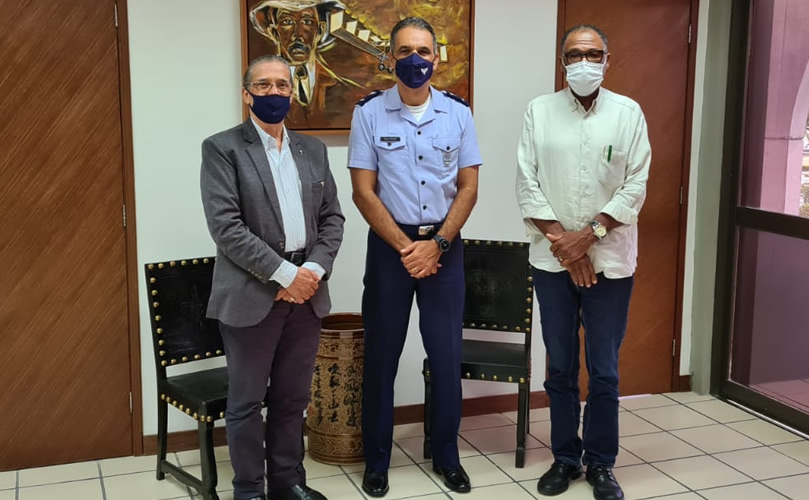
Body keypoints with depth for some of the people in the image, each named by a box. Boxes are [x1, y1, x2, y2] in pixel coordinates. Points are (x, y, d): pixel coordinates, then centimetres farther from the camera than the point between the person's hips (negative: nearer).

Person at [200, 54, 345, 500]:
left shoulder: (313, 149, 12)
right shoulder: (222, 148, -4)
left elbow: (332, 217, 10)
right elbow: (225, 226, -14)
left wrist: (313, 270, -7)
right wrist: (284, 273, -16)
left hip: (306, 290, 5)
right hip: (251, 293, -4)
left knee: (292, 397, 14)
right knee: (246, 401, 7)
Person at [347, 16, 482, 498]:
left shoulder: (458, 112, 1)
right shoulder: (370, 111, -4)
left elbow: (469, 187, 0)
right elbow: (364, 192, -6)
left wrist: (436, 244, -10)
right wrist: (404, 247, -11)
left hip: (445, 245, 1)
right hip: (389, 244, -1)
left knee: (447, 354, 7)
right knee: (381, 356, 7)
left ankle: (446, 454, 25)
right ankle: (377, 460, 21)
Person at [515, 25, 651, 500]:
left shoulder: (628, 113, 1)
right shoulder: (540, 111, 3)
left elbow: (636, 187, -3)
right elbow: (527, 183, -1)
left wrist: (588, 234, -13)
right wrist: (561, 240, -10)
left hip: (610, 260, -1)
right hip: (553, 260, 1)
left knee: (604, 371, 6)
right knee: (561, 367, 10)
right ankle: (565, 457, 24)